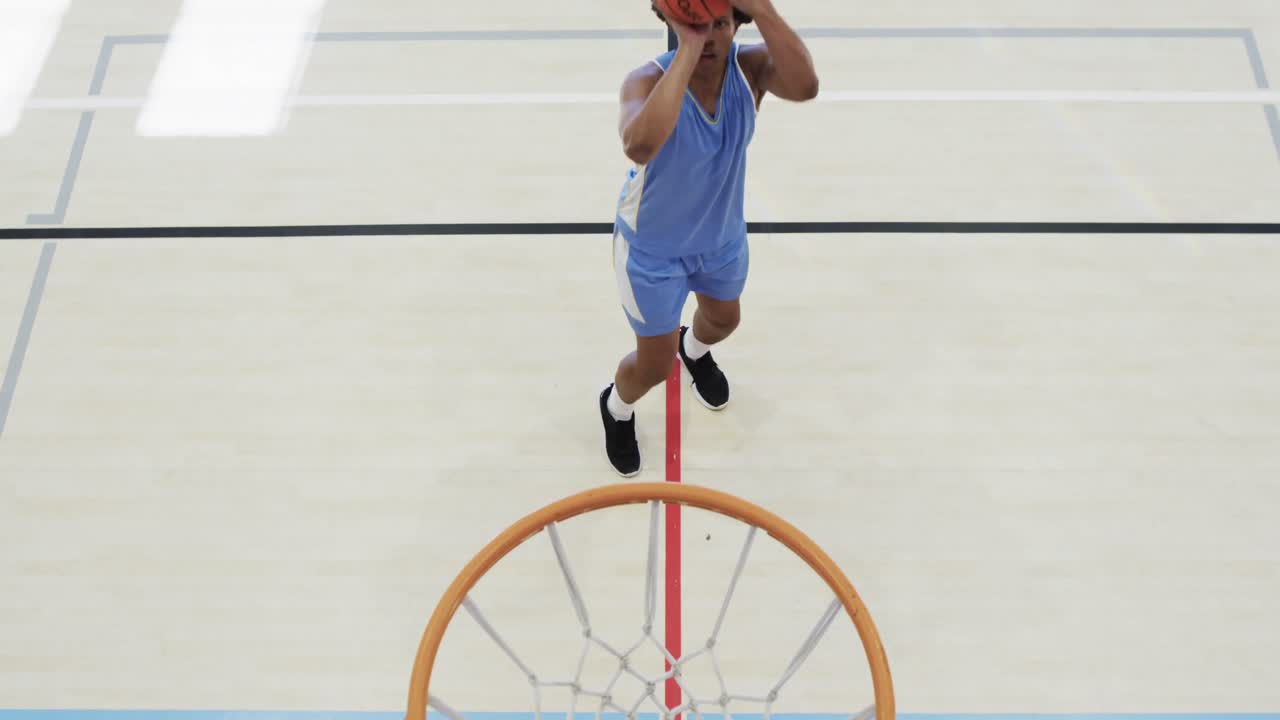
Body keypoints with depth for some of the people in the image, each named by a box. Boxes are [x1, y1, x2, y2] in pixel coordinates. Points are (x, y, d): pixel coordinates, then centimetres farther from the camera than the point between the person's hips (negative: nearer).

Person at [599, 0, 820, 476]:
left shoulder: (751, 67, -25)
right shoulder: (649, 80, -35)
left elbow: (804, 87, -48)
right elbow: (640, 146, -59)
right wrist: (688, 48, -56)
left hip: (722, 236, 5)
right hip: (653, 247, -4)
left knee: (724, 320, 32)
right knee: (655, 365, 11)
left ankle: (694, 350, 71)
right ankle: (616, 408, 49)